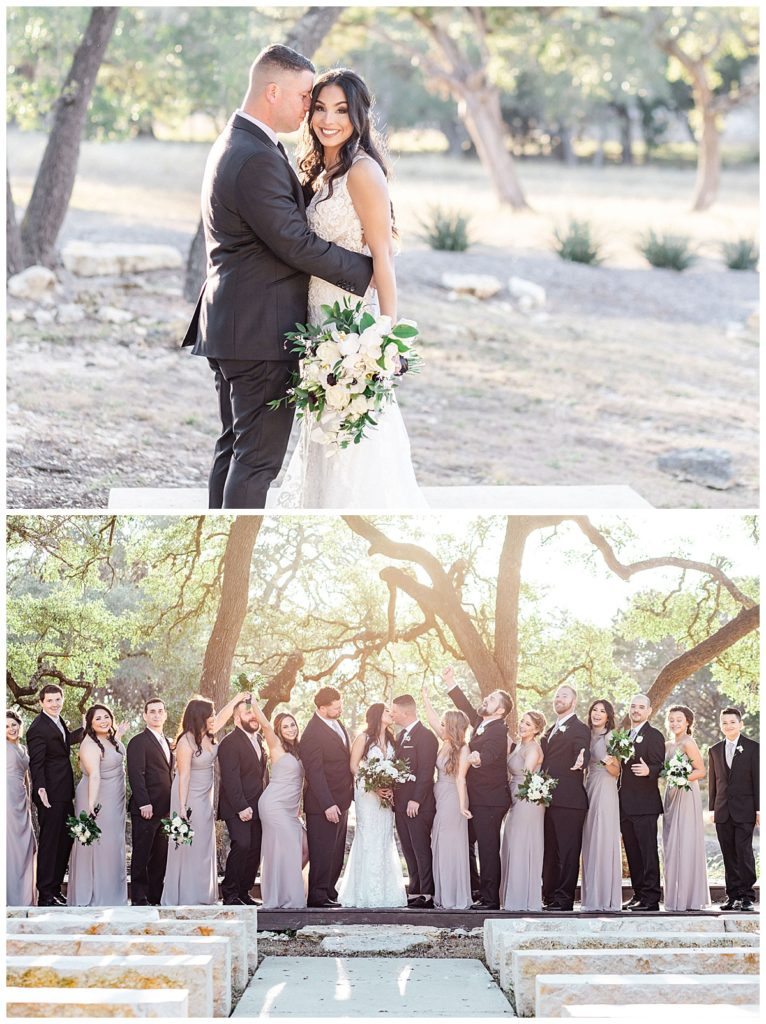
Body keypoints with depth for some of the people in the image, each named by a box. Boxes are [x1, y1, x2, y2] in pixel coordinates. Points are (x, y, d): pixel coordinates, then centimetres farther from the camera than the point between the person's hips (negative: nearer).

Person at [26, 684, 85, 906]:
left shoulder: (59, 721, 12)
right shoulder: (38, 728, -17)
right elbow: (36, 763, -22)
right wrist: (40, 788, -31)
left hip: (64, 794, 10)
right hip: (51, 796, -10)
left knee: (65, 842, 15)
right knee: (49, 843, -5)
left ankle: (55, 890, 24)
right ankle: (46, 896, 0)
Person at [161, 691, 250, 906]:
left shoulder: (208, 735, 5)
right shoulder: (186, 742, -17)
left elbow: (223, 716, 23)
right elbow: (184, 775, -18)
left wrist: (238, 698, 27)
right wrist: (182, 808, -19)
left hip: (205, 800, 8)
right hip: (190, 799, -8)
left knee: (204, 847, 10)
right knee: (188, 848, -4)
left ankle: (201, 895, 16)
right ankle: (183, 897, 0)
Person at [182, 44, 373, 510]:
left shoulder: (236, 144, 13)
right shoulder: (257, 159, -21)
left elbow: (293, 209, 15)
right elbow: (296, 244, -19)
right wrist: (367, 270, -9)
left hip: (231, 327, 11)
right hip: (261, 331, -11)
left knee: (235, 446, 16)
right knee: (258, 455, -6)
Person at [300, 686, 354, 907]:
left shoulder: (337, 723, 9)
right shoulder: (313, 734, -19)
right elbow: (314, 772, -21)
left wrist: (351, 791, 15)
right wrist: (328, 805, -23)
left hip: (340, 800, 9)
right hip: (322, 804, -9)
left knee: (336, 853, 13)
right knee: (322, 852, -3)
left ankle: (330, 892, 20)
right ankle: (318, 895, 3)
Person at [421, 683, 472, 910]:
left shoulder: (463, 749, -12)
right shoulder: (446, 744, 9)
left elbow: (460, 777, -17)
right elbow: (432, 721, 18)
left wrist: (462, 805, -20)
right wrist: (426, 698, 19)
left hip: (452, 799, -8)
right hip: (439, 799, 8)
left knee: (451, 846, -5)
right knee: (440, 847, 8)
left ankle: (456, 899, -1)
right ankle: (443, 896, 13)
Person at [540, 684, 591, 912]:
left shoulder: (579, 729, -4)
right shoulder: (550, 731, 22)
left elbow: (583, 752, -20)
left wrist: (581, 762, -42)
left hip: (569, 800, -8)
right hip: (548, 799, 8)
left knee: (567, 852, -6)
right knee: (550, 852, 10)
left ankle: (564, 899, -6)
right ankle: (549, 897, 14)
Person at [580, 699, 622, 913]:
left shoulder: (612, 737, -2)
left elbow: (616, 772, -2)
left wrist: (609, 763, -20)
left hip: (606, 791, -6)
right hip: (588, 791, 6)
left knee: (605, 841, -9)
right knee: (589, 843, 3)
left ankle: (608, 899, -9)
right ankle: (592, 898, 5)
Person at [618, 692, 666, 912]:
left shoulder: (654, 736, -4)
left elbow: (660, 768, -12)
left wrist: (648, 770, -31)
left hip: (645, 804, -8)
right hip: (625, 806, 8)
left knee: (648, 851, -7)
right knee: (633, 853, 9)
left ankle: (651, 898, -7)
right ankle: (638, 895, 13)